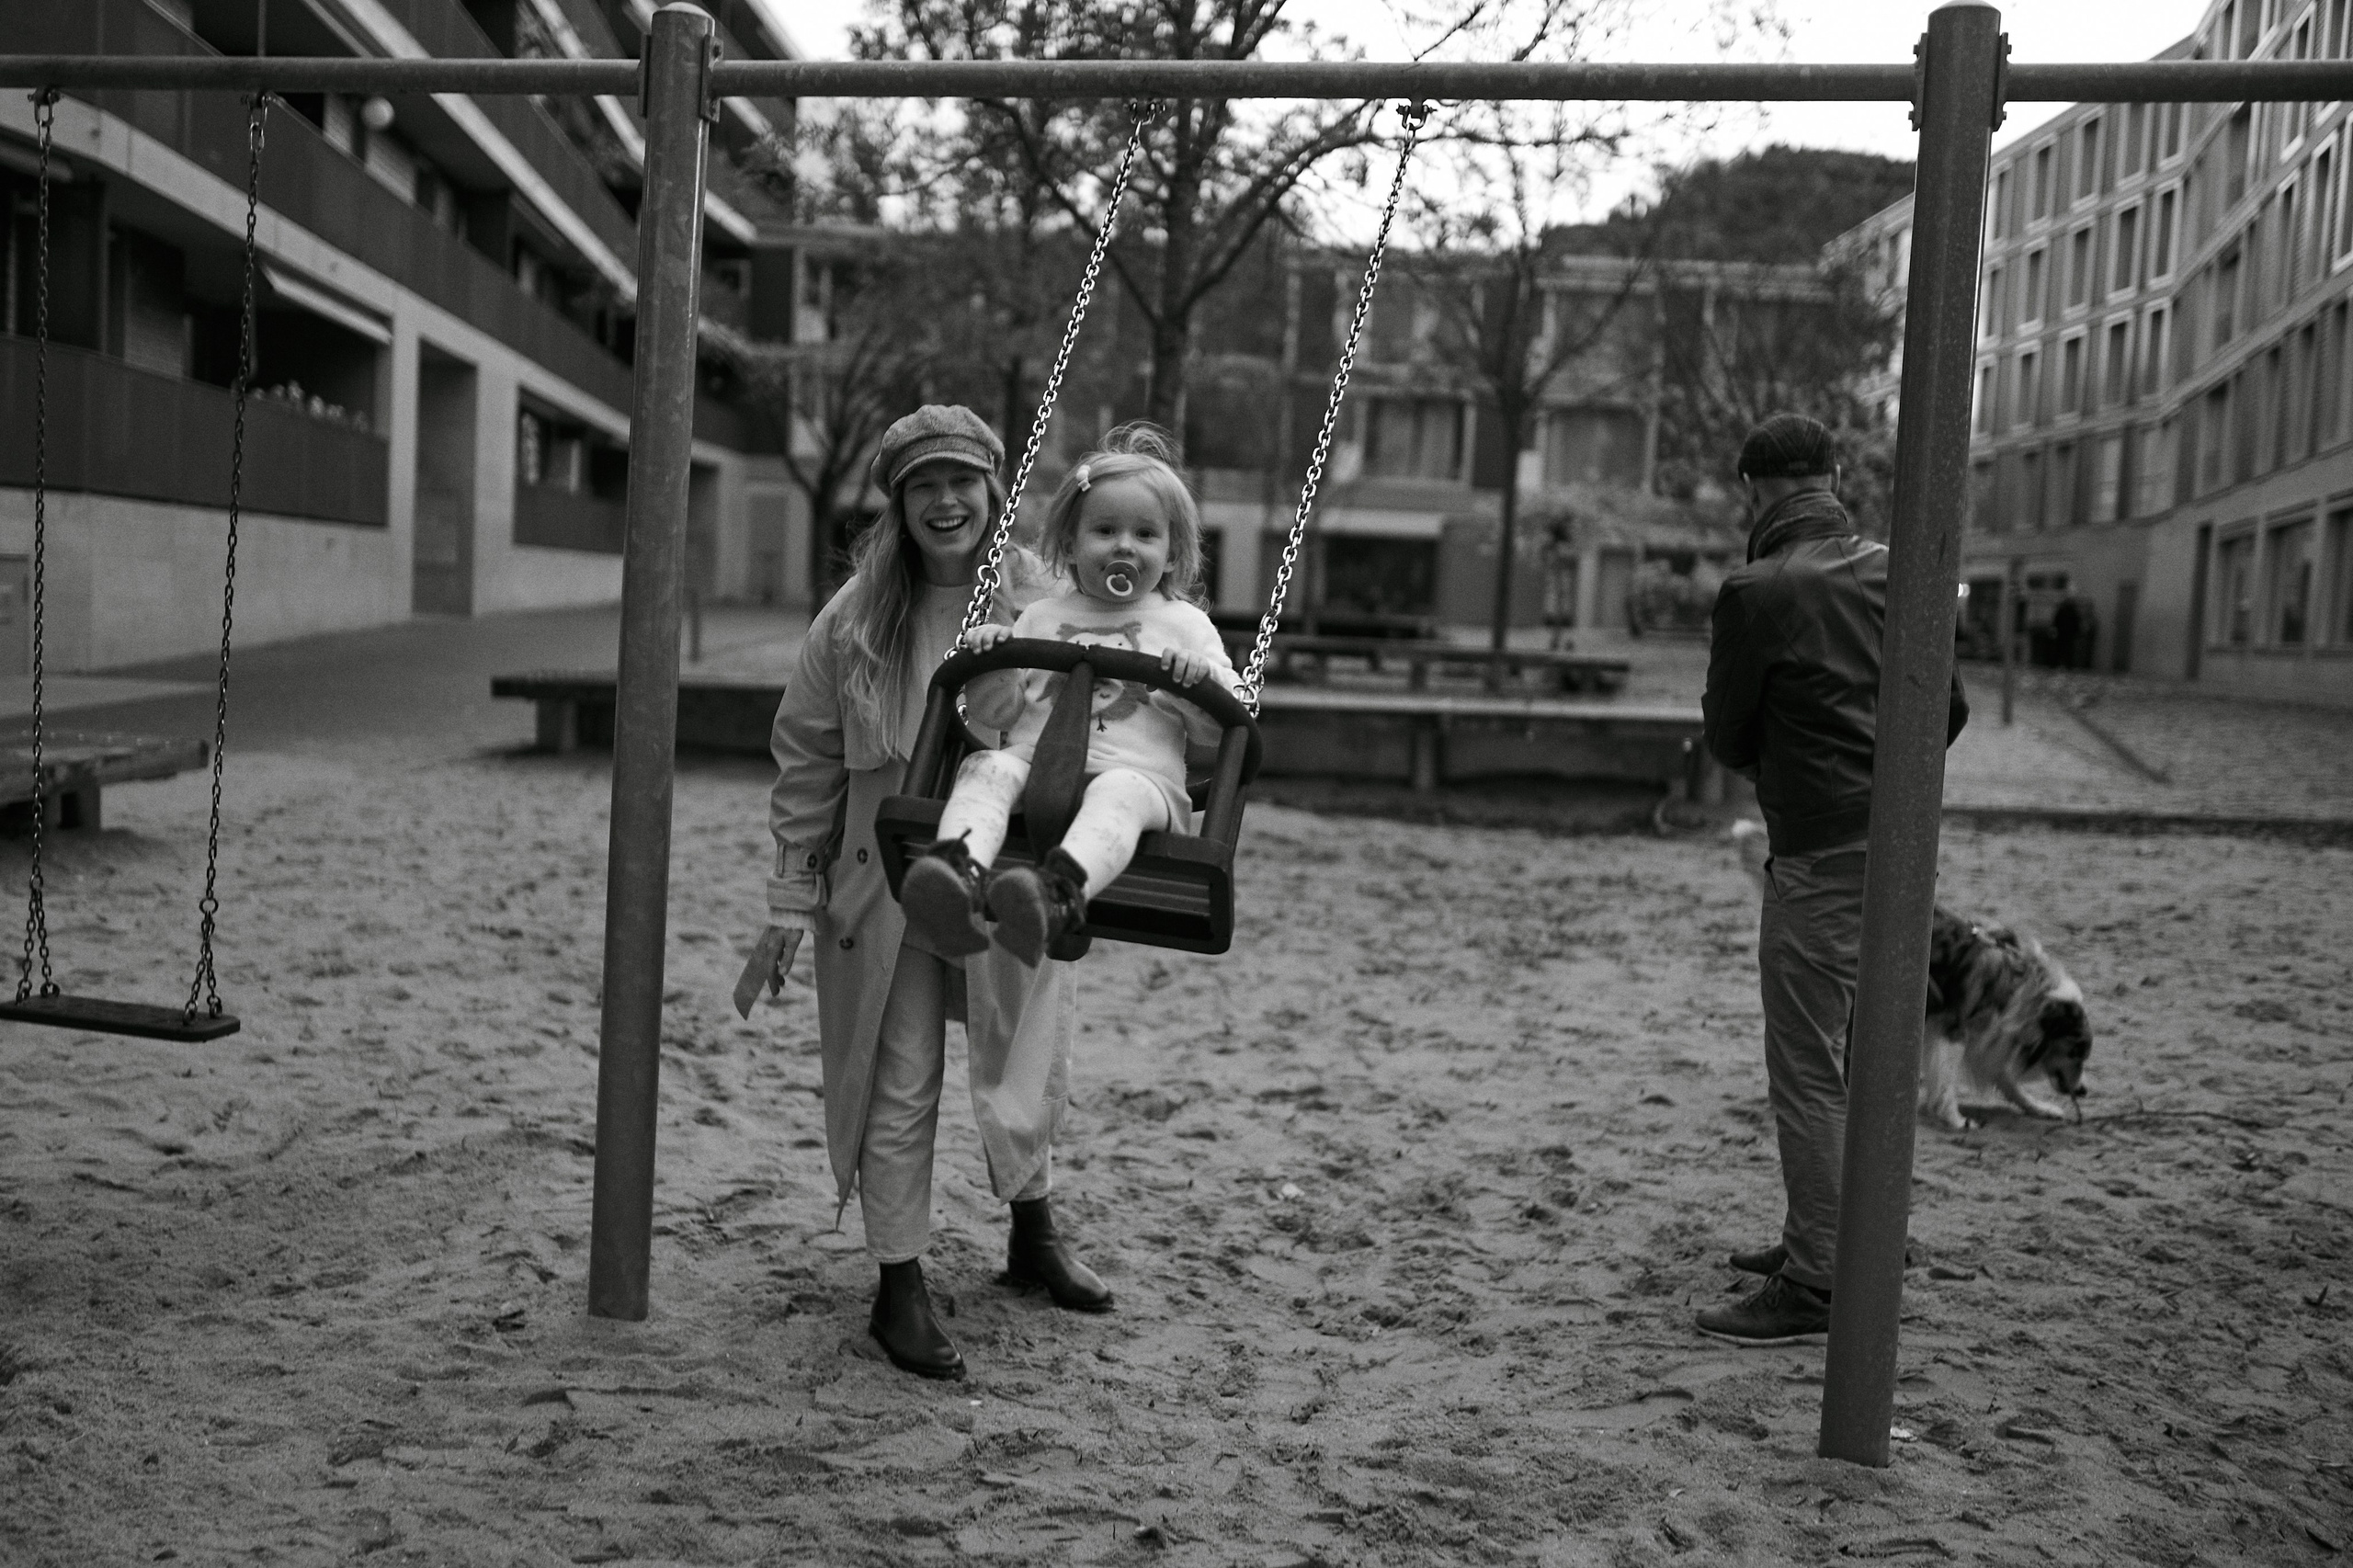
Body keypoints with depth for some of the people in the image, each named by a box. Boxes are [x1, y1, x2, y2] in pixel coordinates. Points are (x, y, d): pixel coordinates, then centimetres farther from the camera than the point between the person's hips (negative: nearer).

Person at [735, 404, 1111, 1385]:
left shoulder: (1044, 604, -6)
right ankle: (900, 1287, 21)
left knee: (1028, 1070, 15)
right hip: (887, 883, -1)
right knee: (897, 1089, 6)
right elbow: (806, 763, -1)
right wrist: (790, 905, -2)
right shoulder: (853, 621, -7)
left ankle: (1032, 1235, 42)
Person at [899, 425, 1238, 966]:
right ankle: (962, 873, -58)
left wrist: (1204, 680, -10)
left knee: (1118, 792, -38)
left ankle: (1060, 892, -67)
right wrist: (993, 666, 0)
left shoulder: (1185, 624, 19)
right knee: (986, 767, -29)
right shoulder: (1043, 617, 24)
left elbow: (1221, 726, 11)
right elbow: (997, 714, 20)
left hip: (1140, 774, -2)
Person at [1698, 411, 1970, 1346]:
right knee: (1839, 1057, 19)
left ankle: (1814, 1287, 2)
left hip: (1820, 856, -8)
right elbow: (1950, 710, 13)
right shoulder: (1893, 576, 8)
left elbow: (1726, 734, -3)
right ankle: (1818, 1241, 30)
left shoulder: (1756, 592, -13)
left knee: (1807, 1073, -2)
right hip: (1898, 841, 8)